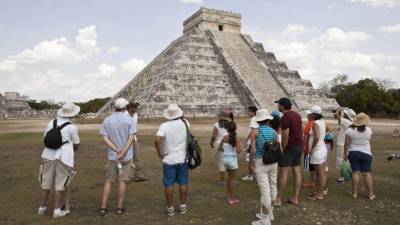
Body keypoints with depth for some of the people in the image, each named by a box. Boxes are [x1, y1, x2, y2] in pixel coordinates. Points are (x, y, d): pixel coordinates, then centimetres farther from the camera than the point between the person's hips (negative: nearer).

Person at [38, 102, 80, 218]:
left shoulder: (51, 122, 4)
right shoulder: (72, 127, -8)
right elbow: (76, 145, 3)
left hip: (49, 156, 5)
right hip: (64, 157, -4)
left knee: (46, 182, 14)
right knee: (60, 184, 5)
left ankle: (42, 208, 26)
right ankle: (57, 210, 10)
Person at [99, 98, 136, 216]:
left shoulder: (107, 120, -1)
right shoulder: (129, 120, -7)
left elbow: (105, 138, -8)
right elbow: (131, 138, -15)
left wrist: (117, 150, -13)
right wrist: (123, 152, -18)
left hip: (112, 156, 2)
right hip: (127, 156, -2)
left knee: (108, 181, 12)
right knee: (122, 181, 6)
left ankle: (103, 207, 13)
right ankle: (120, 207, 13)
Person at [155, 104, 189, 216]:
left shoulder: (164, 126, -14)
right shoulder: (184, 123, -4)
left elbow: (157, 140, -26)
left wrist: (160, 154, -14)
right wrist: (182, 117, 12)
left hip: (169, 160, -2)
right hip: (183, 159, 2)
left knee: (169, 184, 9)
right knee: (183, 183, 14)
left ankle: (170, 208, 17)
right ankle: (183, 206, 24)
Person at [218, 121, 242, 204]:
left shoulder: (224, 138, -2)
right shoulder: (236, 139, -14)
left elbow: (219, 148, 0)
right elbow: (238, 151, -21)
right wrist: (240, 146, -2)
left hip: (225, 159, 5)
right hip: (232, 160, -5)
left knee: (230, 176, 25)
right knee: (232, 179, 7)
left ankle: (228, 195, 33)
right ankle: (231, 199, 14)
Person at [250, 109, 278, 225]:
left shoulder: (255, 131, -8)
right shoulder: (273, 131, 3)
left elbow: (253, 150, -14)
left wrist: (251, 160, 3)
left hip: (260, 163, -5)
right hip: (273, 162, 5)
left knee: (265, 190, -2)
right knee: (272, 187, 17)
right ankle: (269, 213, 34)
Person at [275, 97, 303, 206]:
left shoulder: (285, 118, -18)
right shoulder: (297, 115, 11)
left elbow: (285, 137, -21)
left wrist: (282, 150, -13)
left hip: (289, 146, -9)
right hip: (299, 145, 9)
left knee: (283, 173, -4)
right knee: (297, 171, 9)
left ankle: (278, 199, 1)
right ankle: (295, 198, 14)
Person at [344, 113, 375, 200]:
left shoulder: (350, 130, -10)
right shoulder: (368, 130, -6)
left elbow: (346, 143, -8)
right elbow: (369, 140, 13)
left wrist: (345, 153, 2)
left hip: (353, 153, 0)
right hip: (366, 153, 0)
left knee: (355, 172, 5)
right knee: (367, 173, 4)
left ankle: (355, 193, 9)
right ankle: (371, 194, 9)